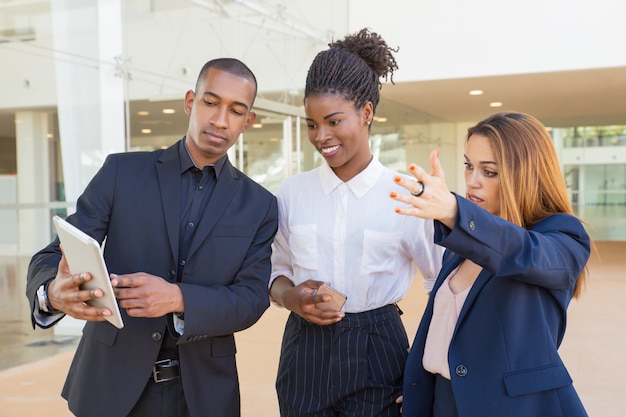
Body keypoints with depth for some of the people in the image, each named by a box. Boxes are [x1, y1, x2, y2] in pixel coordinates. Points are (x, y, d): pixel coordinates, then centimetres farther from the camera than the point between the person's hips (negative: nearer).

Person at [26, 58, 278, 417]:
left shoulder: (259, 205, 0)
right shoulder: (122, 172, -3)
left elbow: (252, 300, -8)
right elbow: (52, 258, -6)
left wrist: (177, 298, -26)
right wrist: (55, 292, -29)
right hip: (112, 385, 0)